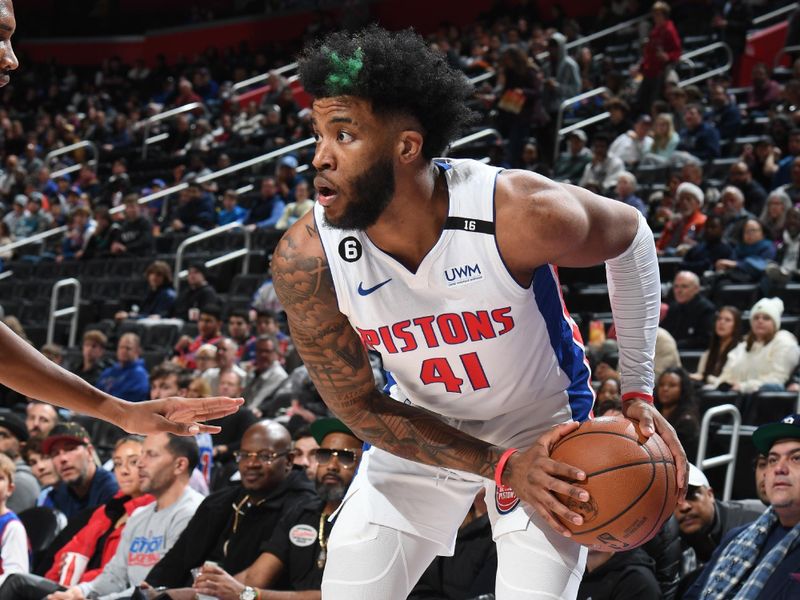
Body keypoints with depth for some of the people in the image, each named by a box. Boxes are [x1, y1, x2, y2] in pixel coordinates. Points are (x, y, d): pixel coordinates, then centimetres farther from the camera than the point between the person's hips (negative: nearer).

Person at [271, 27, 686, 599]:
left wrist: (639, 391, -10)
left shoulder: (523, 213, -32)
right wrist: (500, 466, -21)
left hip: (544, 427, -2)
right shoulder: (305, 261, -25)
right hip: (421, 431, 2)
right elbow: (360, 407, -12)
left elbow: (630, 235, -9)